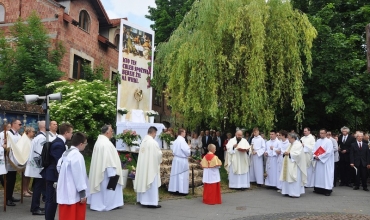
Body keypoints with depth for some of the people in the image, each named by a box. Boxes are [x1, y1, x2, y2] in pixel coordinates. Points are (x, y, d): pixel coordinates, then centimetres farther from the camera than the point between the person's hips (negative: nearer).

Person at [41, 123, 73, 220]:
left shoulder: (58, 141, 10)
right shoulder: (59, 144, -21)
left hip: (51, 174, 10)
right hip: (54, 175, -10)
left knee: (50, 199, 17)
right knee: (52, 200, -1)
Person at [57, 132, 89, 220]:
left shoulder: (65, 153, 10)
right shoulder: (77, 155, -18)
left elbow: (59, 168, 16)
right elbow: (79, 176, -19)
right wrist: (82, 193, -14)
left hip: (65, 192, 9)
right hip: (74, 193, -9)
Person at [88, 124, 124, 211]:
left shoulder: (99, 141, 10)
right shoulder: (106, 143, -22)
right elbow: (109, 159, -24)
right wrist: (112, 173, -21)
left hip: (98, 170, 10)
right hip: (105, 171, -10)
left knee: (100, 186, 15)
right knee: (107, 187, 2)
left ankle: (96, 203, 21)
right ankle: (108, 204, 10)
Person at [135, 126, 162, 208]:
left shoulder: (143, 141, 5)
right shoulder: (153, 142, -19)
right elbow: (158, 154, -16)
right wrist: (160, 152, 7)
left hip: (143, 165, 8)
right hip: (151, 166, -8)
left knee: (143, 182, 15)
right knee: (151, 184, -1)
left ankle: (142, 200, 24)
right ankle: (151, 202, 2)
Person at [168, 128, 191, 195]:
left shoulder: (176, 140, 4)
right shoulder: (182, 140, -19)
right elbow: (186, 151, -20)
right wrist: (189, 147, 0)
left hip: (176, 159, 7)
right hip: (182, 160, -7)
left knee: (176, 174, 12)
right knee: (183, 175, 1)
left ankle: (175, 189, 19)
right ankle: (182, 190, 6)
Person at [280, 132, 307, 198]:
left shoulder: (298, 144, -11)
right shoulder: (291, 144, 17)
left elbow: (297, 154, -22)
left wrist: (289, 153, -19)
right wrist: (286, 153, 1)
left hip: (294, 165, -9)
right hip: (289, 165, 9)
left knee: (294, 179, -6)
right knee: (288, 178, 8)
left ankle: (295, 193, -1)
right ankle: (289, 192, 14)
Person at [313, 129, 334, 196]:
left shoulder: (329, 141, -7)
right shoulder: (318, 141, 11)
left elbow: (328, 152, -15)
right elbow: (314, 149, 10)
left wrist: (319, 157, -15)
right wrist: (315, 156, -9)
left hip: (326, 161, -6)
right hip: (318, 161, 6)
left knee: (326, 175, -4)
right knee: (318, 174, 9)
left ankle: (327, 189, 0)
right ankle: (318, 188, 16)